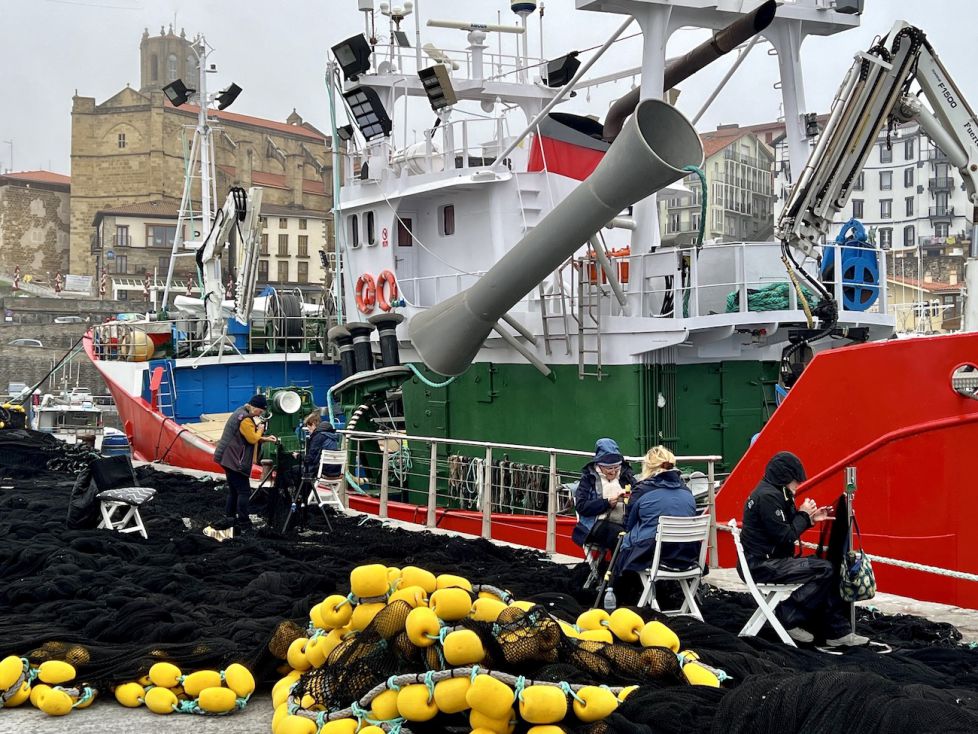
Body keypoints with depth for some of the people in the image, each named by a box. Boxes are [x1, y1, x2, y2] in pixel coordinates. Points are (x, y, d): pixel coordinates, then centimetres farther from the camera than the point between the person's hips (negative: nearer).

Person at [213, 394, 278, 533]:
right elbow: (253, 439, -19)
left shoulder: (241, 413, 16)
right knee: (244, 491, -7)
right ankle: (243, 524, -7)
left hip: (230, 459, 10)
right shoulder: (245, 419, -18)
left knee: (234, 490, 16)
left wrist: (266, 439, 8)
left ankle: (229, 519, 21)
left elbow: (250, 437, 20)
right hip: (235, 461, -10)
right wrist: (260, 429, -1)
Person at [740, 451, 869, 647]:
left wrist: (811, 519, 7)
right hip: (762, 566, -11)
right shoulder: (768, 496, -18)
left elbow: (786, 528, 18)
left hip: (767, 560, 11)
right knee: (825, 571, -17)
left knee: (825, 569, 6)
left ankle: (838, 632, 2)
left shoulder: (770, 492, 14)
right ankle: (789, 616, -7)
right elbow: (785, 537, -20)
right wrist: (803, 514, -6)